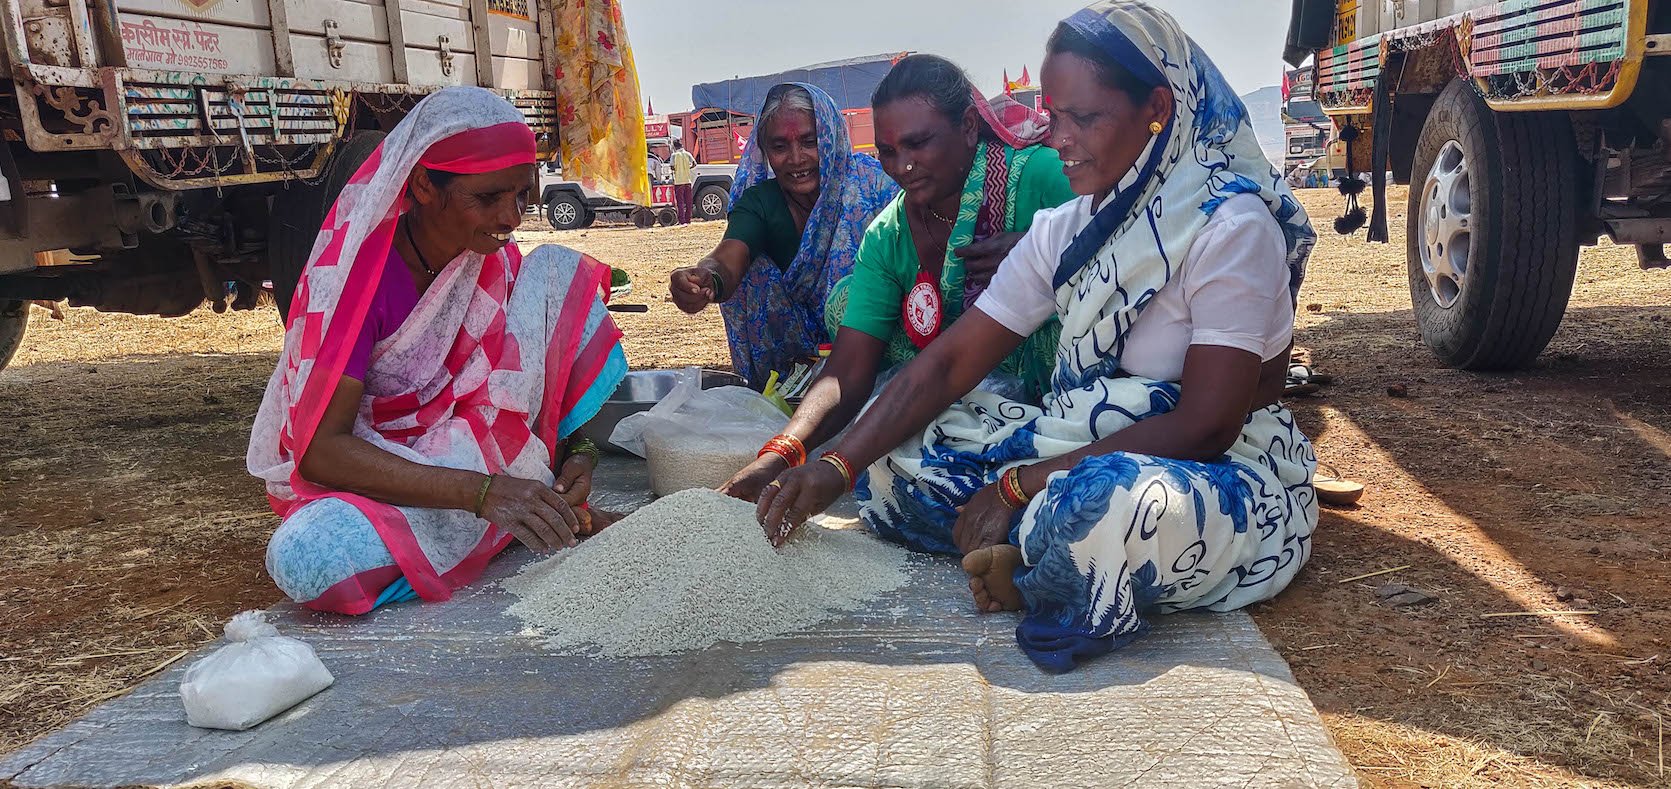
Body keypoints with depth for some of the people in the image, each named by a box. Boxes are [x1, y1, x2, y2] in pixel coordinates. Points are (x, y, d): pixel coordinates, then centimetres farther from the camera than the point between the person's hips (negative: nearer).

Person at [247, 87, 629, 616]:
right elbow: (320, 451, -26)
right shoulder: (356, 270, -21)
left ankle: (549, 507, -14)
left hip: (473, 446, 4)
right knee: (306, 561, -40)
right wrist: (485, 491, -37)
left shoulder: (496, 260, -4)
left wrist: (579, 452, -17)